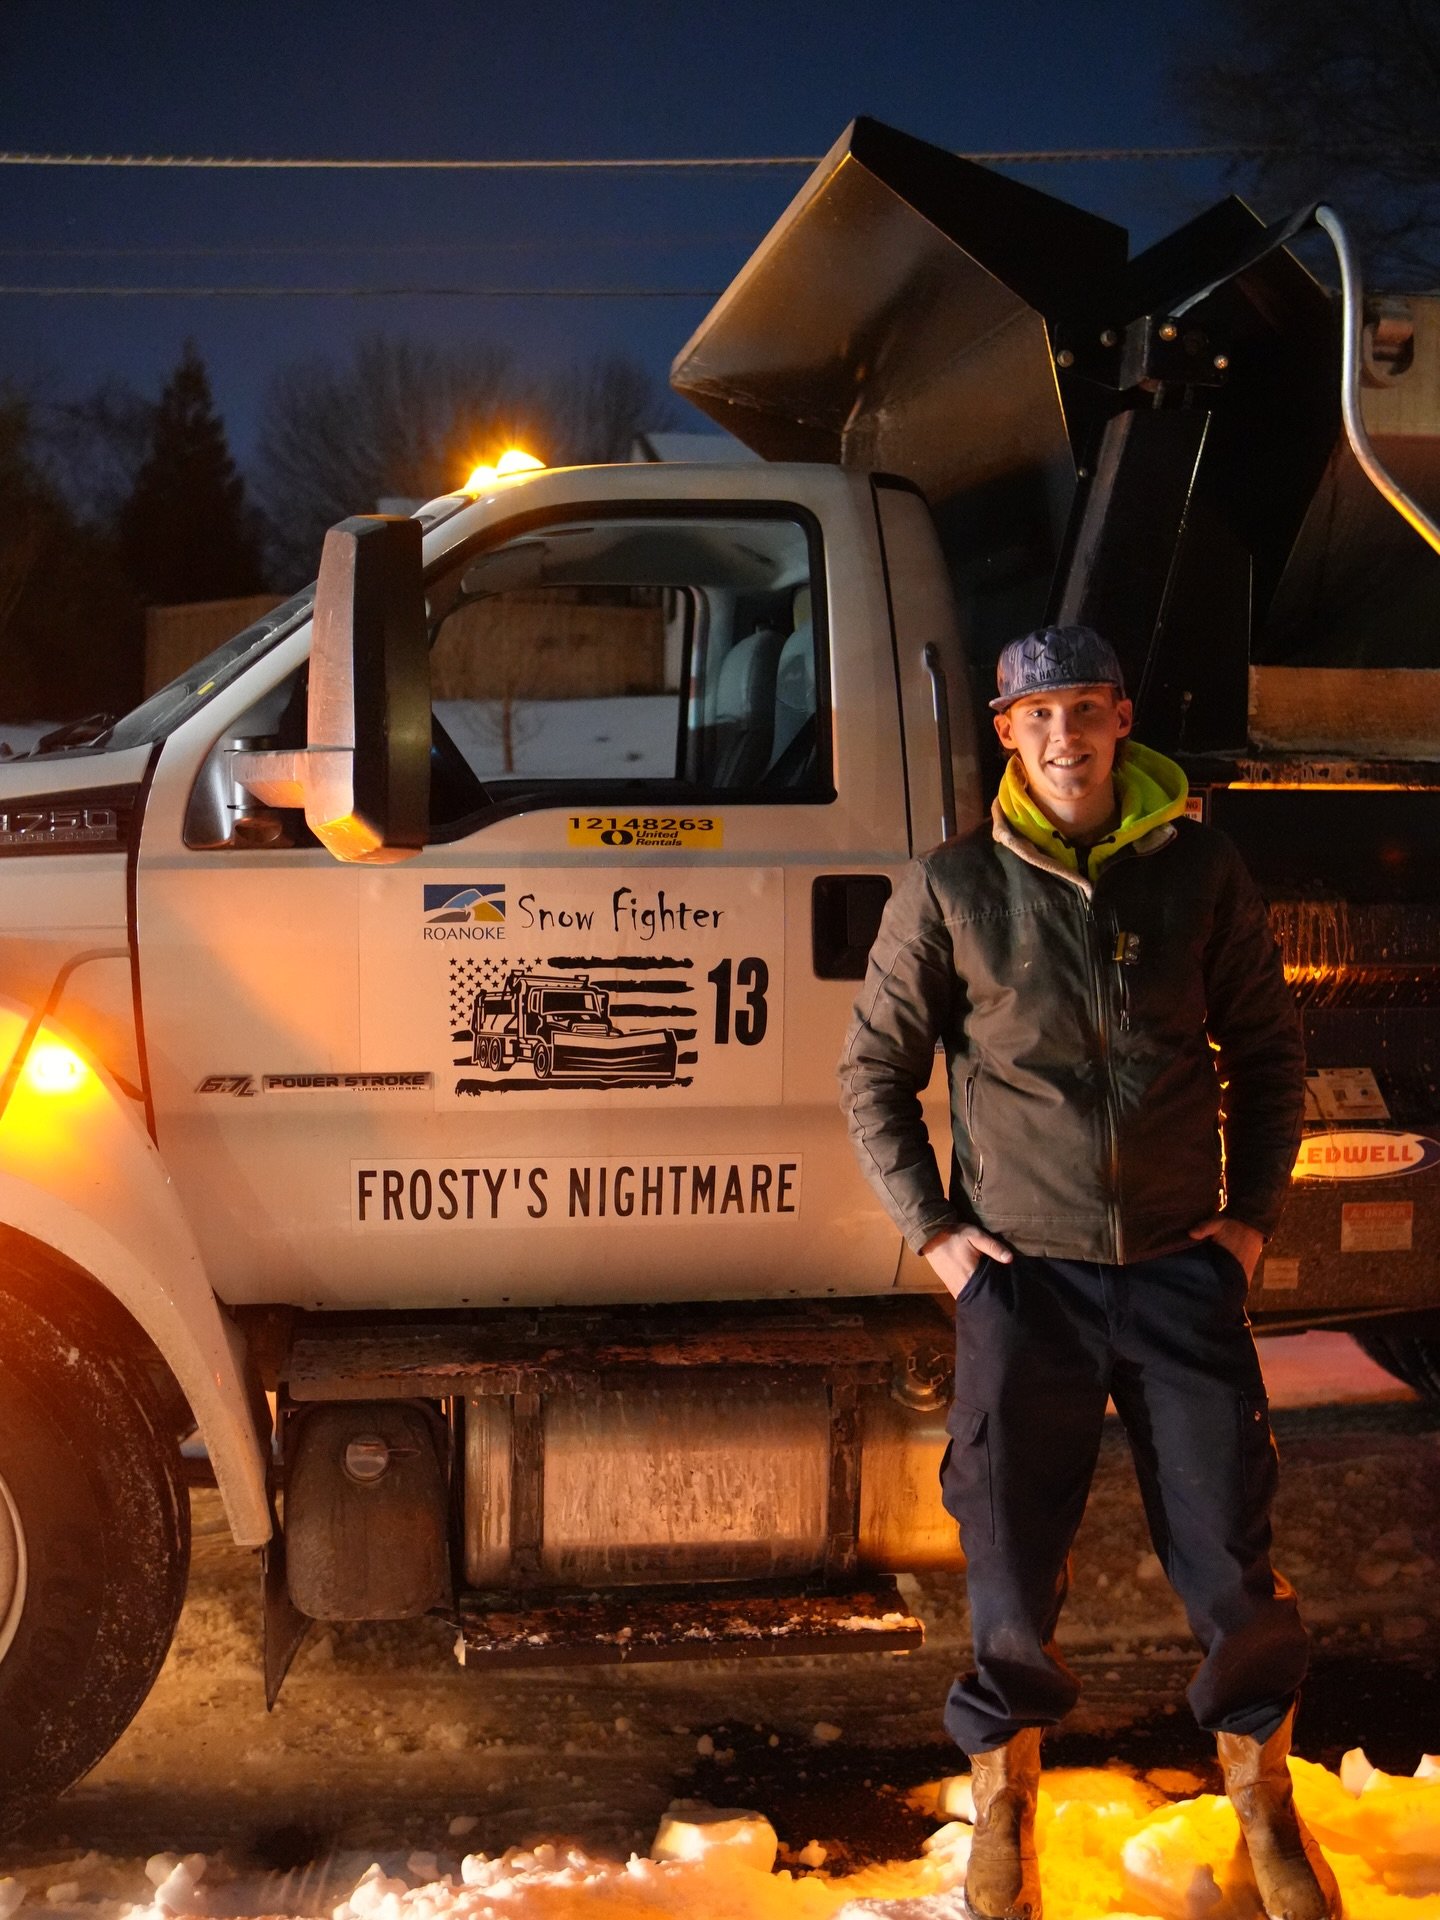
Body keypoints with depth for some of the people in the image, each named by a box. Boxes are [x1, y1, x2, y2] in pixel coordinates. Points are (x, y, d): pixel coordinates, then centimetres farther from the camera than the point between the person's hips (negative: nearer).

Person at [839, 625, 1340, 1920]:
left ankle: (1261, 1788, 32)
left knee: (1231, 1560, 4)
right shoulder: (953, 888, -2)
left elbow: (1268, 1054, 12)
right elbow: (874, 1070, 6)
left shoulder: (1199, 871, 2)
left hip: (1182, 1266, 1)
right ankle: (1004, 1789, 30)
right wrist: (933, 1228, -1)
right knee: (1012, 1566, 4)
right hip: (1023, 1272, -1)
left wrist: (1253, 1213, 4)